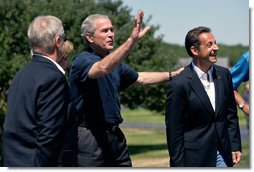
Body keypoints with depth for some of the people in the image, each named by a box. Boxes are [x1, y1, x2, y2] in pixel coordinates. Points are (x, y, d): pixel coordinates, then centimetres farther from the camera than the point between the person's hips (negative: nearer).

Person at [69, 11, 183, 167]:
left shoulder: (114, 62, 15)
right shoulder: (82, 60, -12)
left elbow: (140, 78, 30)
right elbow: (103, 68, -34)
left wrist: (173, 75, 28)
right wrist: (132, 40, -42)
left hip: (115, 135, 8)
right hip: (90, 137, -8)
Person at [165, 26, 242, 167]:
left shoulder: (224, 74, 4)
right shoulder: (179, 85, -14)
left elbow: (231, 114, 13)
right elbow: (174, 130, -11)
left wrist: (235, 146, 9)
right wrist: (178, 165, -10)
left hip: (222, 155, 5)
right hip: (195, 157, -5)